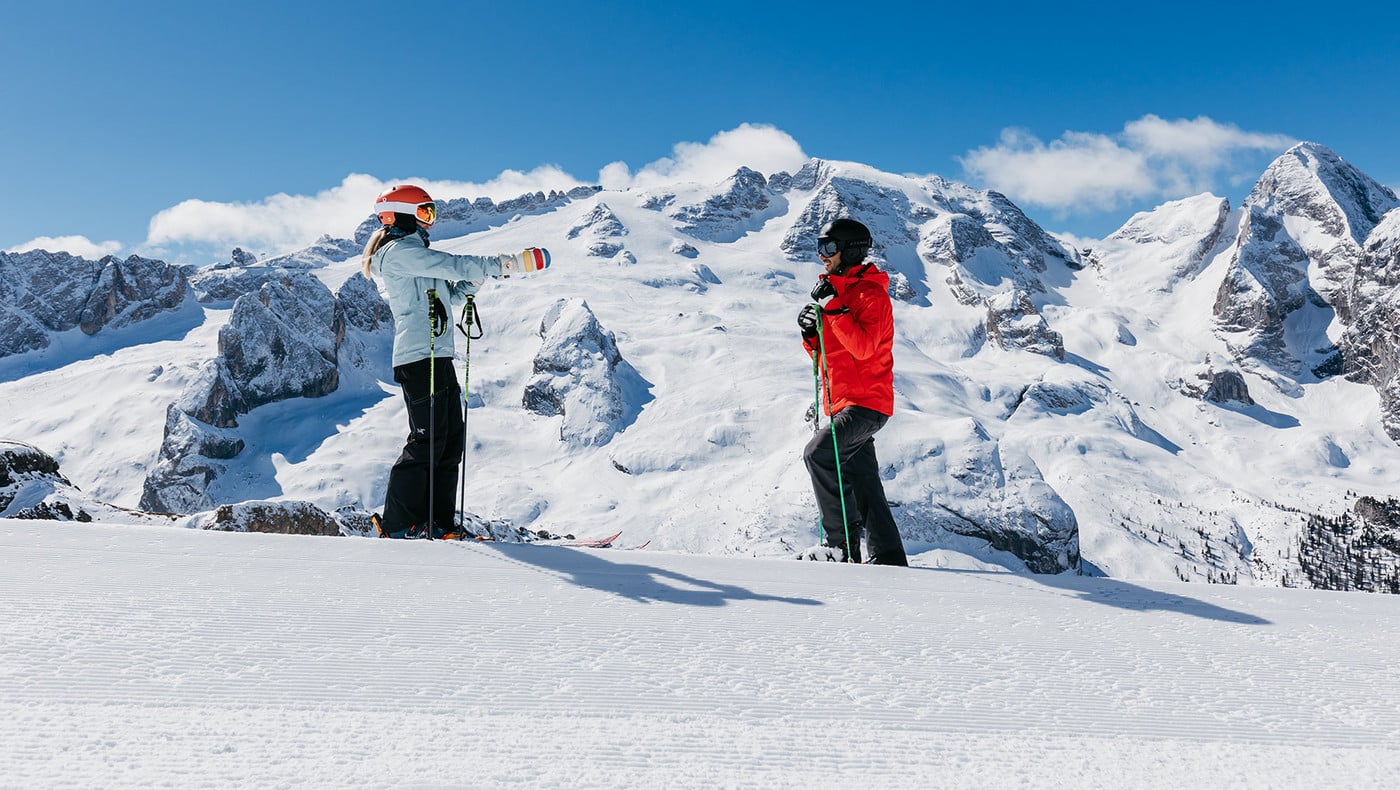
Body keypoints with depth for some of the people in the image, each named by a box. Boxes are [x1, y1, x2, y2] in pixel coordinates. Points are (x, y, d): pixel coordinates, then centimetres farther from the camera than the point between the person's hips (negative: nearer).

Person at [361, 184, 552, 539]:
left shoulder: (413, 251, 25)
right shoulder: (398, 251, -6)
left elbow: (453, 291, 27)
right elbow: (453, 265, -16)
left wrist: (475, 278, 7)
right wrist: (506, 264, -13)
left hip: (439, 357, 10)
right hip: (419, 357, -10)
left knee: (451, 441, 7)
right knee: (428, 440, -10)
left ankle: (437, 525, 9)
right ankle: (398, 526, -3)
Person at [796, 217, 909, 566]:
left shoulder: (871, 293, -8)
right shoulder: (836, 292, 18)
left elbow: (863, 347, -24)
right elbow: (826, 357, 21)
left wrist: (833, 309, -23)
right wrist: (812, 334, 2)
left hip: (866, 402, -9)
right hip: (843, 404, 9)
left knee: (818, 453, -22)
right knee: (862, 483, 9)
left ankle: (842, 543, -15)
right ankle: (889, 557, 15)